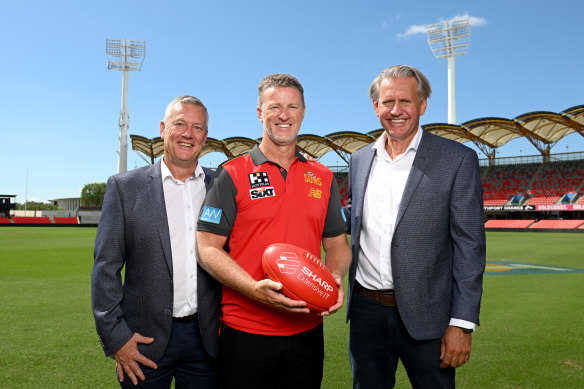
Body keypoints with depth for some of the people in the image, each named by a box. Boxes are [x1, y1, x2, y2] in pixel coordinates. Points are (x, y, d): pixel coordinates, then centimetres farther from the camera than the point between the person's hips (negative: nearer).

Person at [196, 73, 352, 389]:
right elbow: (207, 248, -7)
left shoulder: (323, 178, 8)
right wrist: (255, 289, -21)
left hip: (307, 330, 4)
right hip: (245, 331, -3)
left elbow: (337, 244, 13)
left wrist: (334, 278, -9)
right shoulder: (232, 175, -3)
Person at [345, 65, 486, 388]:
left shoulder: (458, 160, -6)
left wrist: (461, 324, -12)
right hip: (366, 311, 4)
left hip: (424, 316, -3)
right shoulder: (360, 160, 8)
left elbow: (469, 245, -9)